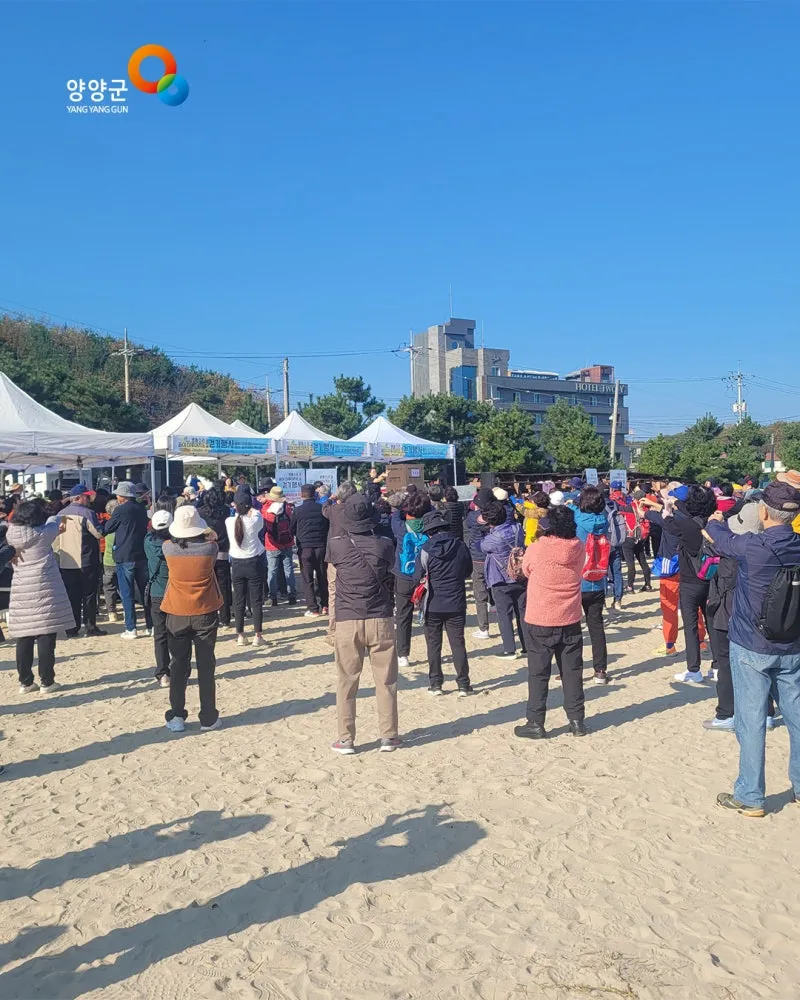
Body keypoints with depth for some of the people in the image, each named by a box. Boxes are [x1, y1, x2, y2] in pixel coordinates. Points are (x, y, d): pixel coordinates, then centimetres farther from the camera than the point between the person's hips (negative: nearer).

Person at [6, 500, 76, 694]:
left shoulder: (12, 534, 4)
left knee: (24, 639, 10)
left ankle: (25, 682, 16)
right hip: (44, 590, -6)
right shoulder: (42, 534, -9)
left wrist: (57, 527, 18)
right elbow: (54, 522, 10)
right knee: (46, 638, 1)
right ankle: (46, 682, 5)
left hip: (21, 592, 6)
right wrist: (56, 521, 27)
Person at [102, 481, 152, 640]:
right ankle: (151, 625, 13)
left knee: (127, 594, 1)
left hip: (124, 557, -5)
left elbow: (106, 529, 0)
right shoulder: (142, 509, 8)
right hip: (142, 555, 6)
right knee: (146, 591, 11)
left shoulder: (121, 510, -10)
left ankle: (131, 629, 2)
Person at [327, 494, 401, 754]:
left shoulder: (337, 544, -7)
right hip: (381, 620, 1)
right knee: (386, 680, 10)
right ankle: (388, 736, 19)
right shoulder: (384, 545, -4)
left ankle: (346, 739, 16)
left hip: (347, 622, 0)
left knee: (346, 682, 9)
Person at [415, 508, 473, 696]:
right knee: (458, 643, 9)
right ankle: (463, 684, 10)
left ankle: (435, 684, 14)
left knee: (433, 645, 10)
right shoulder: (460, 546, -3)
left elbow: (418, 577, -5)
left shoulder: (426, 550, -12)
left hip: (433, 605, -2)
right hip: (456, 604, 2)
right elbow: (468, 570, 10)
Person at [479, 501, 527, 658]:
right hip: (520, 578, 5)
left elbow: (483, 547, -2)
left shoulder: (492, 539, -21)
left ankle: (509, 650, 6)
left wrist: (490, 531, 6)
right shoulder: (517, 529, -7)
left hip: (501, 582, -5)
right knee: (523, 612, 14)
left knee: (504, 615, 5)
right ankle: (527, 646, 21)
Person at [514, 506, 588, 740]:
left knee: (538, 674, 7)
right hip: (570, 621, 3)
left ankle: (535, 723, 12)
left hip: (539, 622, -3)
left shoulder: (536, 549, -16)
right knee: (572, 672, 14)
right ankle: (577, 720, 22)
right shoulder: (579, 549, -6)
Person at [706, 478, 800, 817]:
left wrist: (715, 522, 23)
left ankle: (750, 797, 13)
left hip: (751, 648, -5)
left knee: (751, 721, 3)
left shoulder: (752, 546, -20)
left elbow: (723, 539, 0)